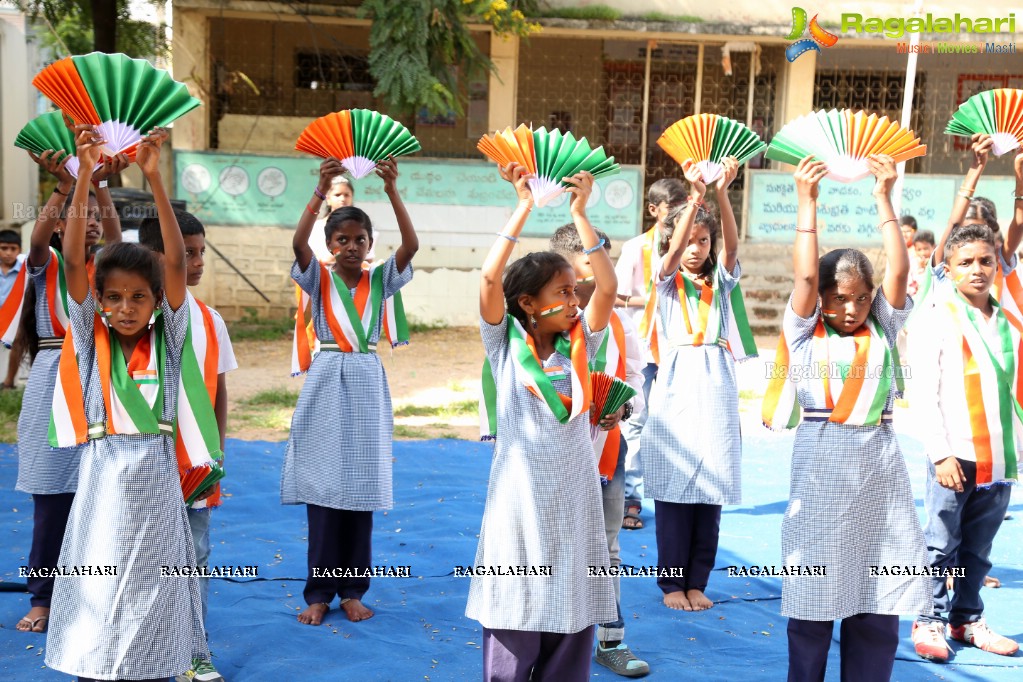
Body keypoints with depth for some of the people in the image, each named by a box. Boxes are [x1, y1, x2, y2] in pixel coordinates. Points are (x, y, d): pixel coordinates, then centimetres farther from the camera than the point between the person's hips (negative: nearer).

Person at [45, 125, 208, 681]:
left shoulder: (167, 339, 0)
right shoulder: (90, 338, 1)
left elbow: (176, 263, -12)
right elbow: (73, 260, -9)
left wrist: (154, 178, -20)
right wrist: (85, 174, -17)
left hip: (156, 477, 0)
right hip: (103, 476, 0)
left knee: (150, 595, 7)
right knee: (98, 595, 5)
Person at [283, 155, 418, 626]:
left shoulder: (380, 280, 5)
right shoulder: (319, 279, 1)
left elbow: (411, 245, -11)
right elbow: (298, 243, -18)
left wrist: (392, 192, -21)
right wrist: (321, 191, -27)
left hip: (367, 383, 2)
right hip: (327, 381, -1)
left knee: (362, 489, 5)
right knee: (323, 489, 0)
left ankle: (353, 590, 15)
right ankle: (319, 592, 8)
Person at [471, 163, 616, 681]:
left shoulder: (579, 348, 5)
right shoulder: (505, 345, -2)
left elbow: (608, 287, -6)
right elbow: (489, 278, -15)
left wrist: (579, 213, -7)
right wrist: (524, 207, -14)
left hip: (573, 498, 3)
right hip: (521, 498, -3)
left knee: (571, 620, 7)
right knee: (514, 620, 1)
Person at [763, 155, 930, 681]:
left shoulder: (882, 328, 8)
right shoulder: (805, 331, 1)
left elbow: (898, 270, -4)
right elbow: (804, 275, -12)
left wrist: (883, 198, -6)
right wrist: (807, 202, -14)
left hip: (878, 462, 3)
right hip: (822, 460, -3)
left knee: (878, 598, 5)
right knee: (815, 591, 4)